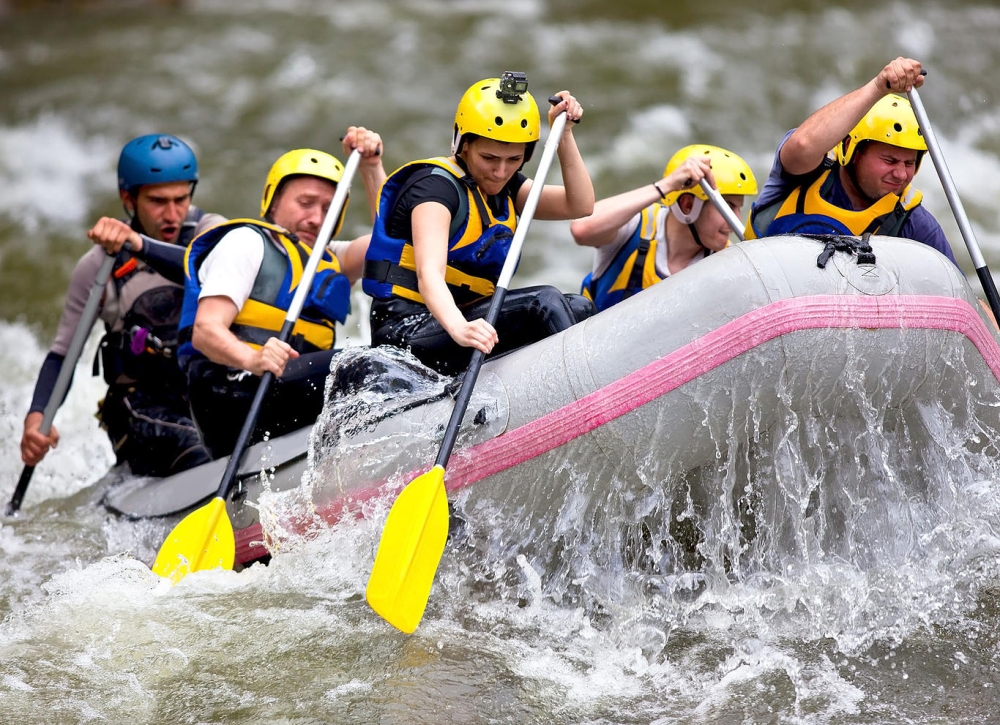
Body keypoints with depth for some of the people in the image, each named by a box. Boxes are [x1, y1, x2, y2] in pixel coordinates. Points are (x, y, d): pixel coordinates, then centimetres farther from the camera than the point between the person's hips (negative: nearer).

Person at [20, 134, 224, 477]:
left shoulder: (210, 231, 2)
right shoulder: (98, 266, 1)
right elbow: (62, 355, 7)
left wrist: (140, 245, -37)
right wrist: (36, 417, -13)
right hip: (143, 408, -3)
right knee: (199, 460, -35)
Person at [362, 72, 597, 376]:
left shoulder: (503, 189, 14)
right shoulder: (437, 185, -14)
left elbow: (580, 206, 7)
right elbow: (429, 272, -30)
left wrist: (564, 134, -1)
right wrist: (460, 329, -49)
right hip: (408, 331, -9)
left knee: (578, 308, -7)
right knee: (543, 303, -24)